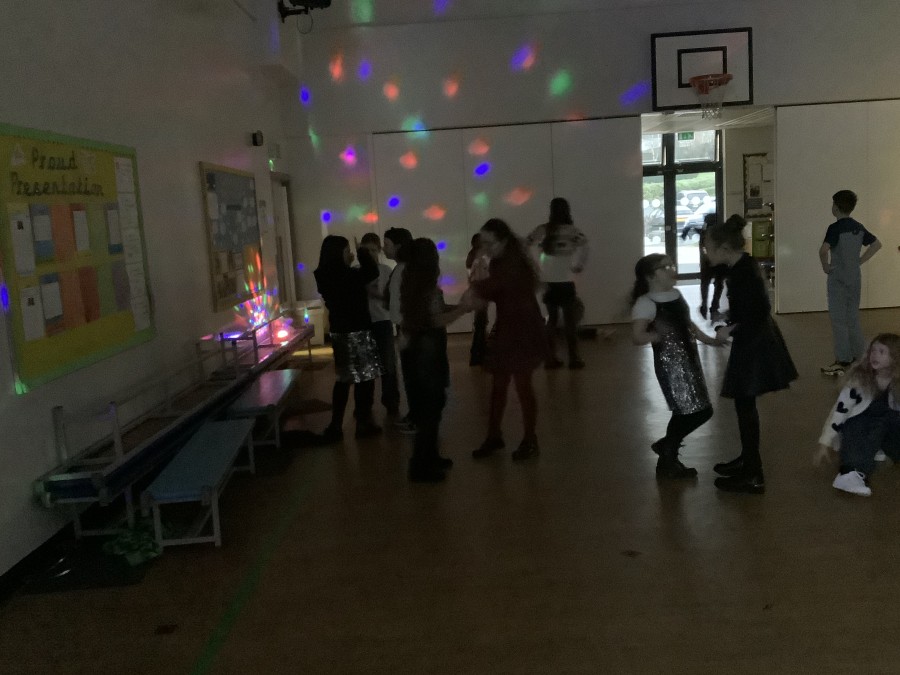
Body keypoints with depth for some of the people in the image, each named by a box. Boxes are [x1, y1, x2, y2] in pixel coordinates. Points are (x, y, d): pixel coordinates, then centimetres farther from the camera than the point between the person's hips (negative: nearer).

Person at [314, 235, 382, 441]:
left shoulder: (326, 277, 4)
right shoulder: (346, 276, -20)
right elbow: (372, 272, -13)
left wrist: (358, 255, 9)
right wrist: (362, 252, 1)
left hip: (339, 331, 8)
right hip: (356, 332, -8)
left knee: (343, 379, 14)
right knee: (364, 378, 3)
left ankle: (336, 426, 15)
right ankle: (363, 423, 11)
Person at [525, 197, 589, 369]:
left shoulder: (542, 229, 3)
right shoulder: (571, 230, -4)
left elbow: (525, 244, 1)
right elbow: (584, 245, -17)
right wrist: (579, 265, -5)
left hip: (547, 281, 3)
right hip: (565, 281, -3)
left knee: (551, 318, 13)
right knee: (570, 320, 5)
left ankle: (551, 357, 14)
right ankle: (573, 358, 6)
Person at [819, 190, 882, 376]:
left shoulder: (835, 228, -16)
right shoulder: (858, 227, 6)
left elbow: (823, 250, -31)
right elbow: (877, 244, 14)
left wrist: (825, 266, -15)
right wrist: (860, 261, 11)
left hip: (838, 279, -7)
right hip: (855, 278, 7)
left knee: (839, 320, 0)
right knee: (853, 319, 15)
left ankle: (843, 362, 3)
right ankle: (858, 358, 20)